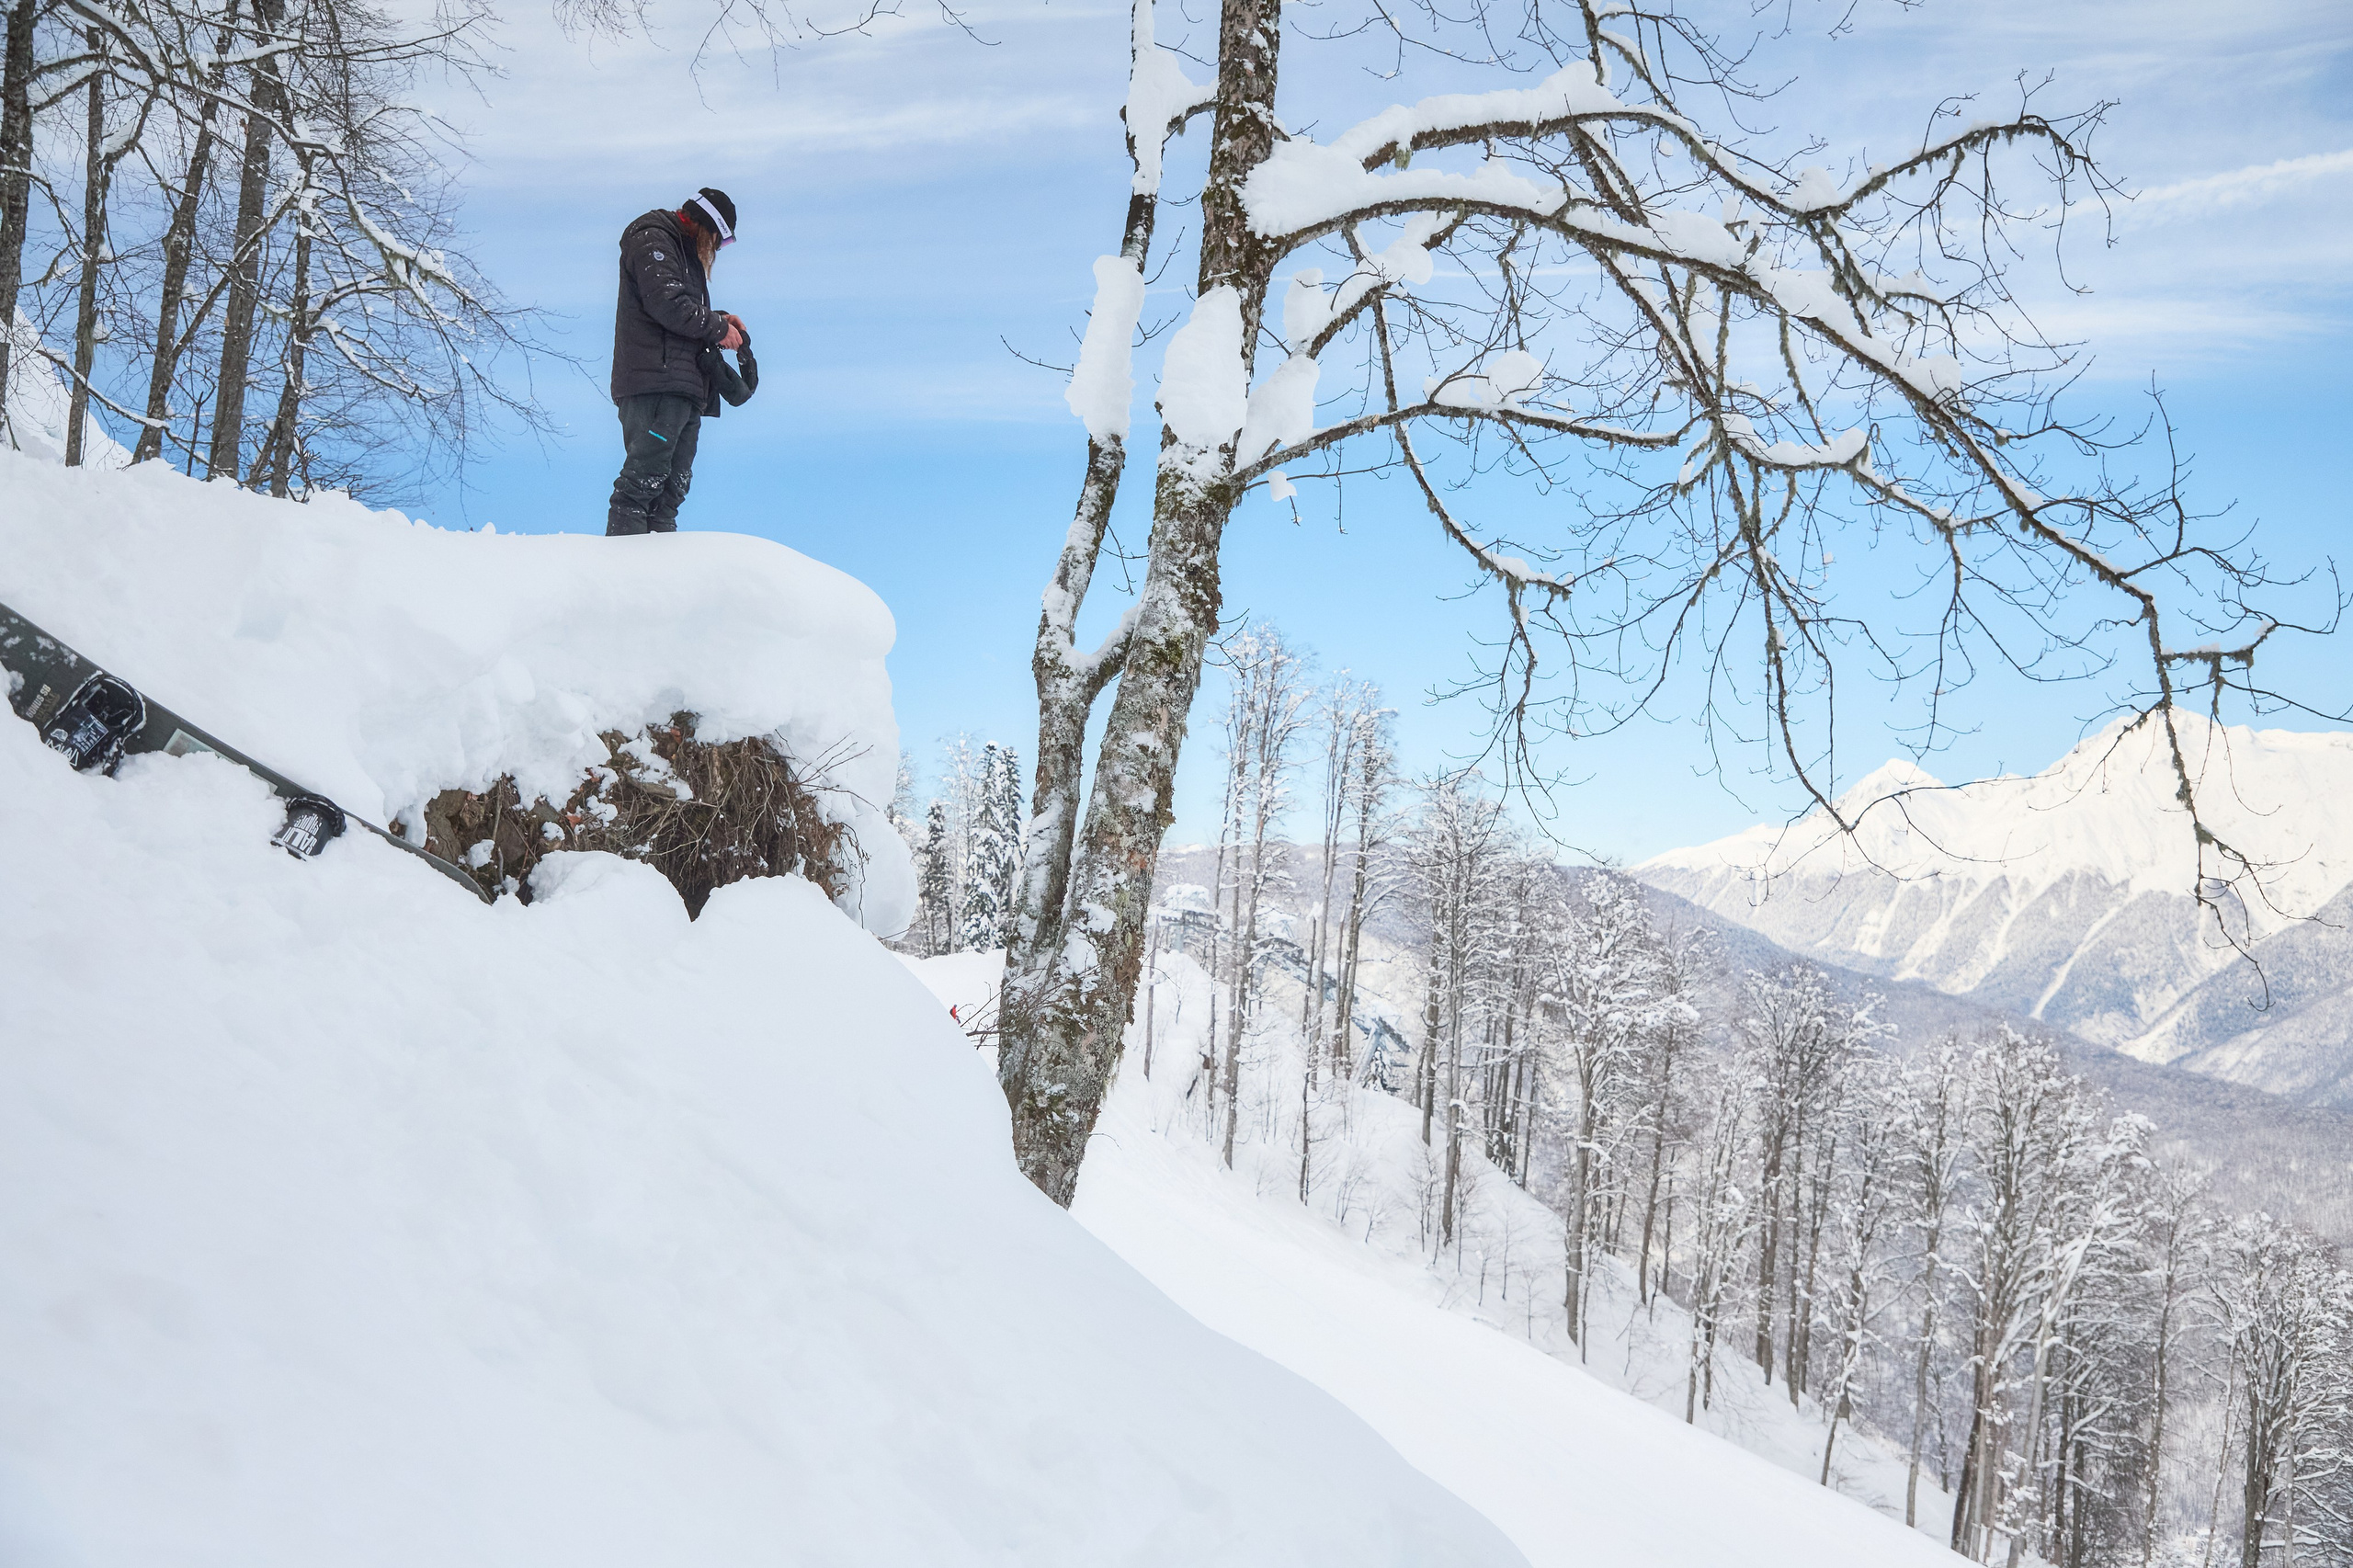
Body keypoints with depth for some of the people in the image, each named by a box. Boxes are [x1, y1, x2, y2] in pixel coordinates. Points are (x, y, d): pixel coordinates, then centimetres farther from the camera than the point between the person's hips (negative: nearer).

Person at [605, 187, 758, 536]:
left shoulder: (687, 256, 30)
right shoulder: (652, 240, 0)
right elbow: (666, 303, -14)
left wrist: (718, 321, 10)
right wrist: (717, 327, -5)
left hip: (685, 389, 10)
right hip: (656, 380, -10)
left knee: (673, 486, 3)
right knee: (644, 479, -17)